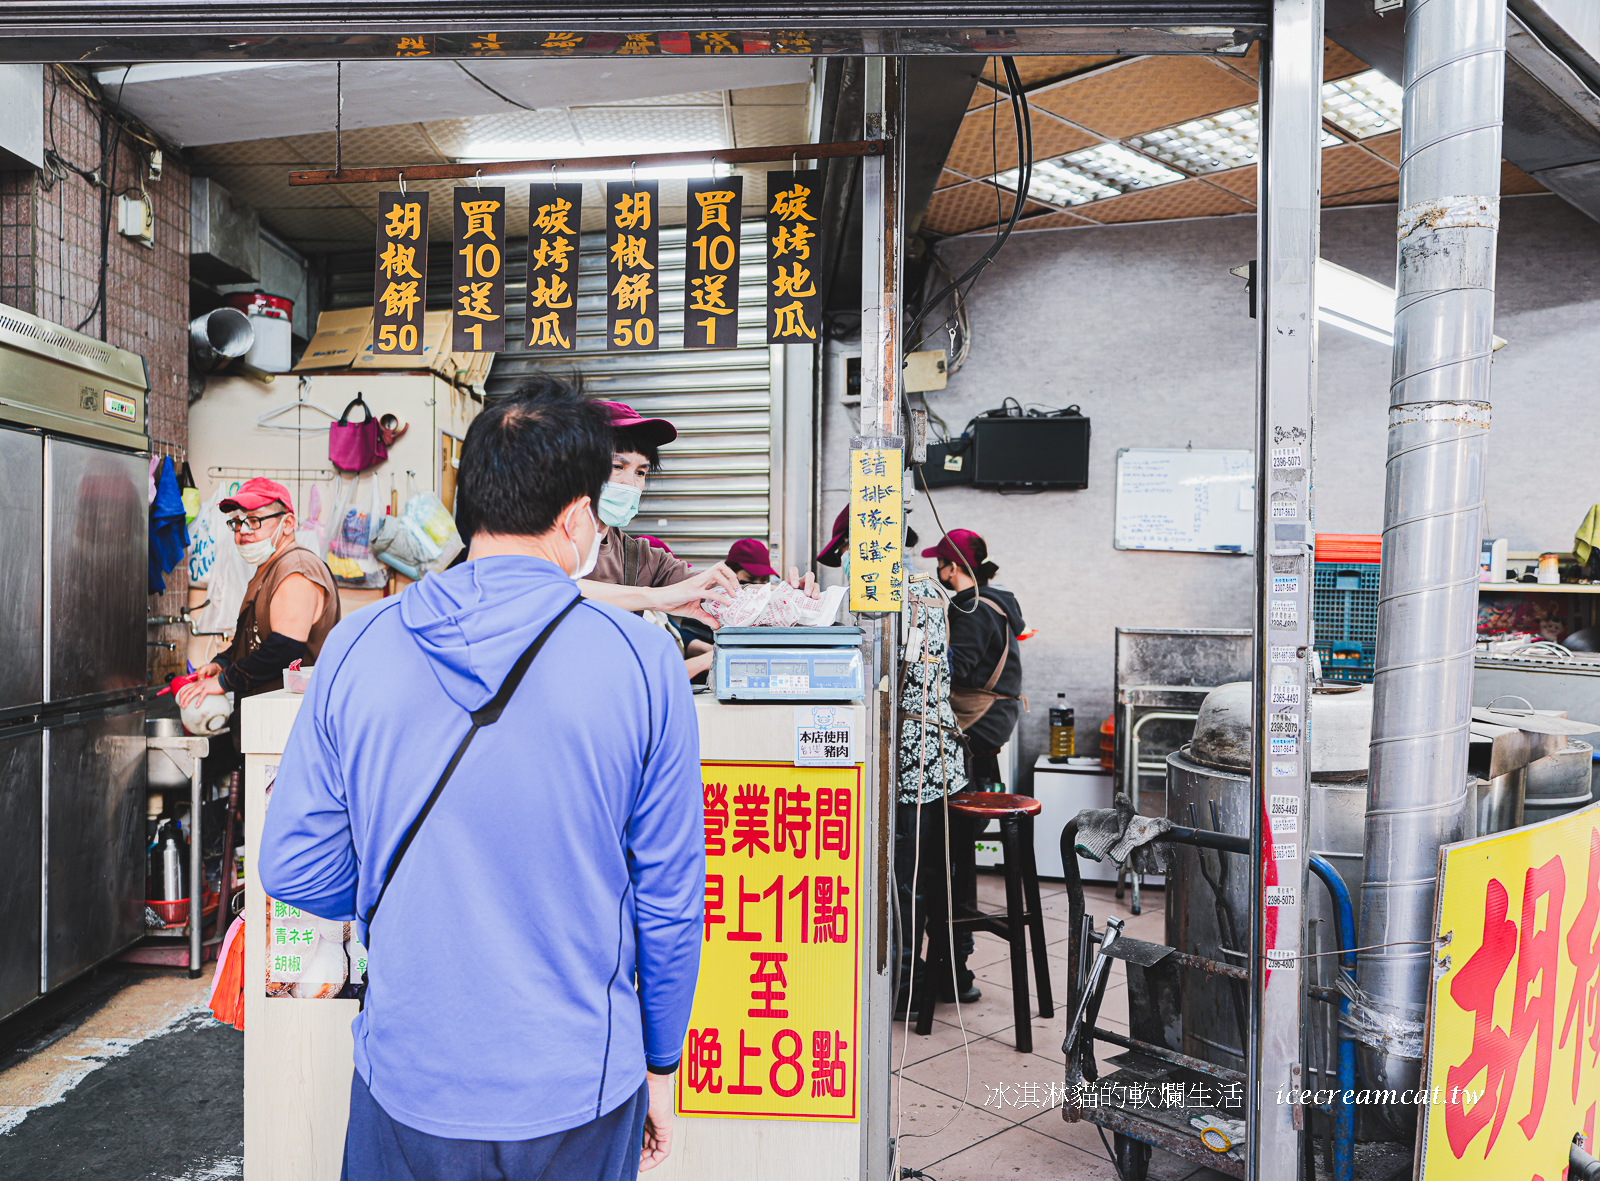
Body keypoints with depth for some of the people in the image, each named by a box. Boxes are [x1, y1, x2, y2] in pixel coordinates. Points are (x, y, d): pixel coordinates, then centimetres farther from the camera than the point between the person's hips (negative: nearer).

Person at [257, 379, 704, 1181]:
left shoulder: (355, 647, -8)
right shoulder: (641, 662, -14)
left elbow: (294, 872, -2)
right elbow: (669, 898, -7)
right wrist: (659, 1064, 7)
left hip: (406, 1087, 2)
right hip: (578, 1093, -1)